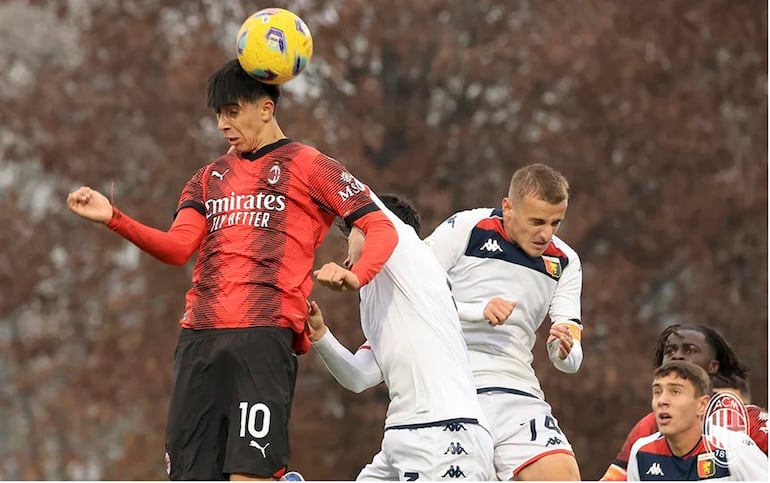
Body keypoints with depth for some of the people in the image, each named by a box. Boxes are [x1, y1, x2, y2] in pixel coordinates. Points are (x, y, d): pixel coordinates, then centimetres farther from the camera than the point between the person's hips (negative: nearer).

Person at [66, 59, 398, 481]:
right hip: (199, 336, 6)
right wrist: (113, 219, -6)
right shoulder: (210, 177, 24)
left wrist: (356, 276, -20)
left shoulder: (307, 166, 8)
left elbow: (382, 228, 1)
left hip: (264, 337, -6)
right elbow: (177, 247, 10)